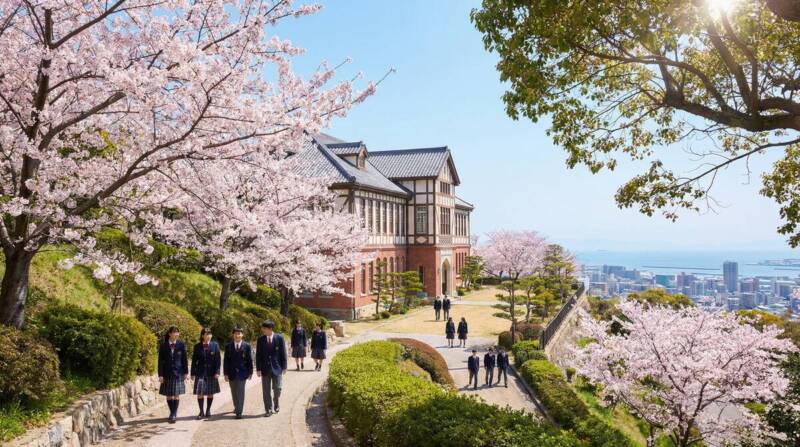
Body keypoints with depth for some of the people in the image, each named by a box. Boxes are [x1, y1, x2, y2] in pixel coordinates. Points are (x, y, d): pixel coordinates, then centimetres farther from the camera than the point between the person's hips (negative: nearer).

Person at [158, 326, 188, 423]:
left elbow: (184, 359, 4)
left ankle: (173, 415, -1)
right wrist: (160, 375, -5)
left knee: (176, 395, -4)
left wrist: (186, 372, 3)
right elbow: (160, 361, 0)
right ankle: (173, 413, 22)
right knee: (169, 395, 7)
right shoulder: (163, 346, -2)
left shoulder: (181, 345, 0)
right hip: (167, 373, 1)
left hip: (178, 373, -1)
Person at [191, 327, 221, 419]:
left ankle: (208, 410, 21)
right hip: (200, 373, 0)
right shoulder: (197, 346, 2)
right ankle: (201, 412, 6)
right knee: (199, 393, -5)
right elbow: (194, 360, 5)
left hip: (211, 373, 0)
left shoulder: (215, 345, 0)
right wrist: (193, 373, 0)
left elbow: (218, 359, -1)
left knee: (210, 393, 7)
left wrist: (217, 372, -9)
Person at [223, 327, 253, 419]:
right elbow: (226, 361, 2)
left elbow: (250, 360, 1)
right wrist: (225, 373, -3)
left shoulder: (247, 346, -1)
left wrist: (250, 372, -1)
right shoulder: (228, 346, 4)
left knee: (240, 392, -9)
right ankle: (237, 407, 37)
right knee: (234, 392, 15)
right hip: (232, 373, 3)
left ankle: (239, 412, -6)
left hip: (242, 372, -3)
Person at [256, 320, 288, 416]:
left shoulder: (279, 338, -5)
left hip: (277, 367, -2)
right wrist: (258, 369, -3)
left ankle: (276, 404, 30)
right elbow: (258, 355, 2)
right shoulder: (261, 339, 0)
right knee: (266, 390, 5)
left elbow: (283, 353, -1)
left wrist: (284, 367, -3)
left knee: (277, 388, 2)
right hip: (265, 368, 2)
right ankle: (268, 410, 15)